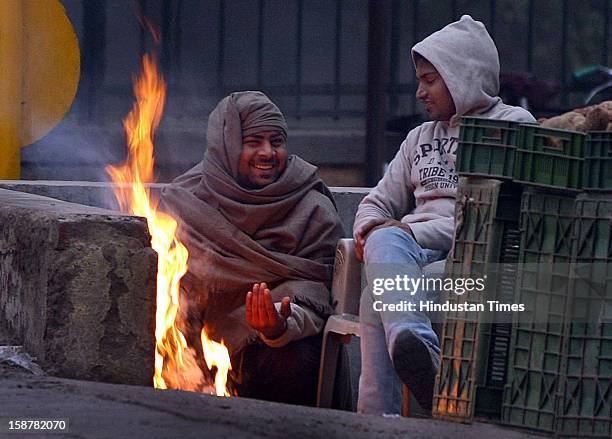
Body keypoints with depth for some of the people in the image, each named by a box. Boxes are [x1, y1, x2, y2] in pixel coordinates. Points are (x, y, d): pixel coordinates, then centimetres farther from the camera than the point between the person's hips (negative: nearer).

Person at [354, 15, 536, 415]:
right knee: (384, 240, -35)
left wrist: (418, 232, -14)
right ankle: (416, 344, -59)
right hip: (415, 253, 4)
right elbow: (379, 202, 26)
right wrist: (369, 230, 0)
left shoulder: (514, 125, 8)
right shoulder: (421, 138, 29)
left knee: (377, 298, -34)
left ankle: (377, 417, -45)